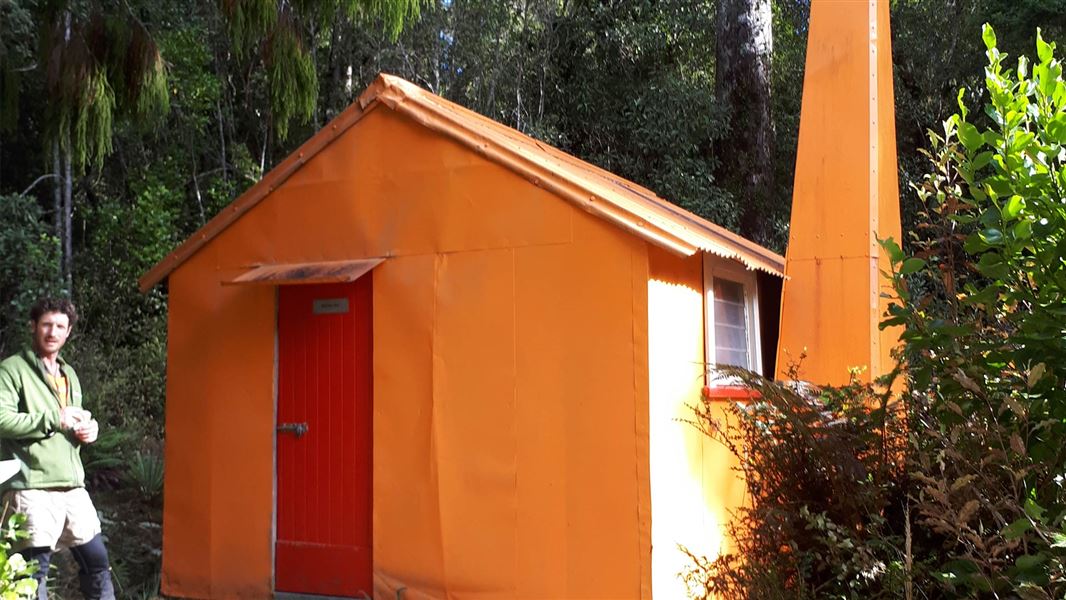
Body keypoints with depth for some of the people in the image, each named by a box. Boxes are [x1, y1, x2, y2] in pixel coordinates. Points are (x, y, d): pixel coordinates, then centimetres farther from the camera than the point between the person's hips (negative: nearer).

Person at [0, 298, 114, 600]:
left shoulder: (69, 375, 20)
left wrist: (87, 429, 6)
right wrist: (54, 418, -17)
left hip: (72, 486, 7)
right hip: (32, 487, -7)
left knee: (96, 559, 12)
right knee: (34, 571, -2)